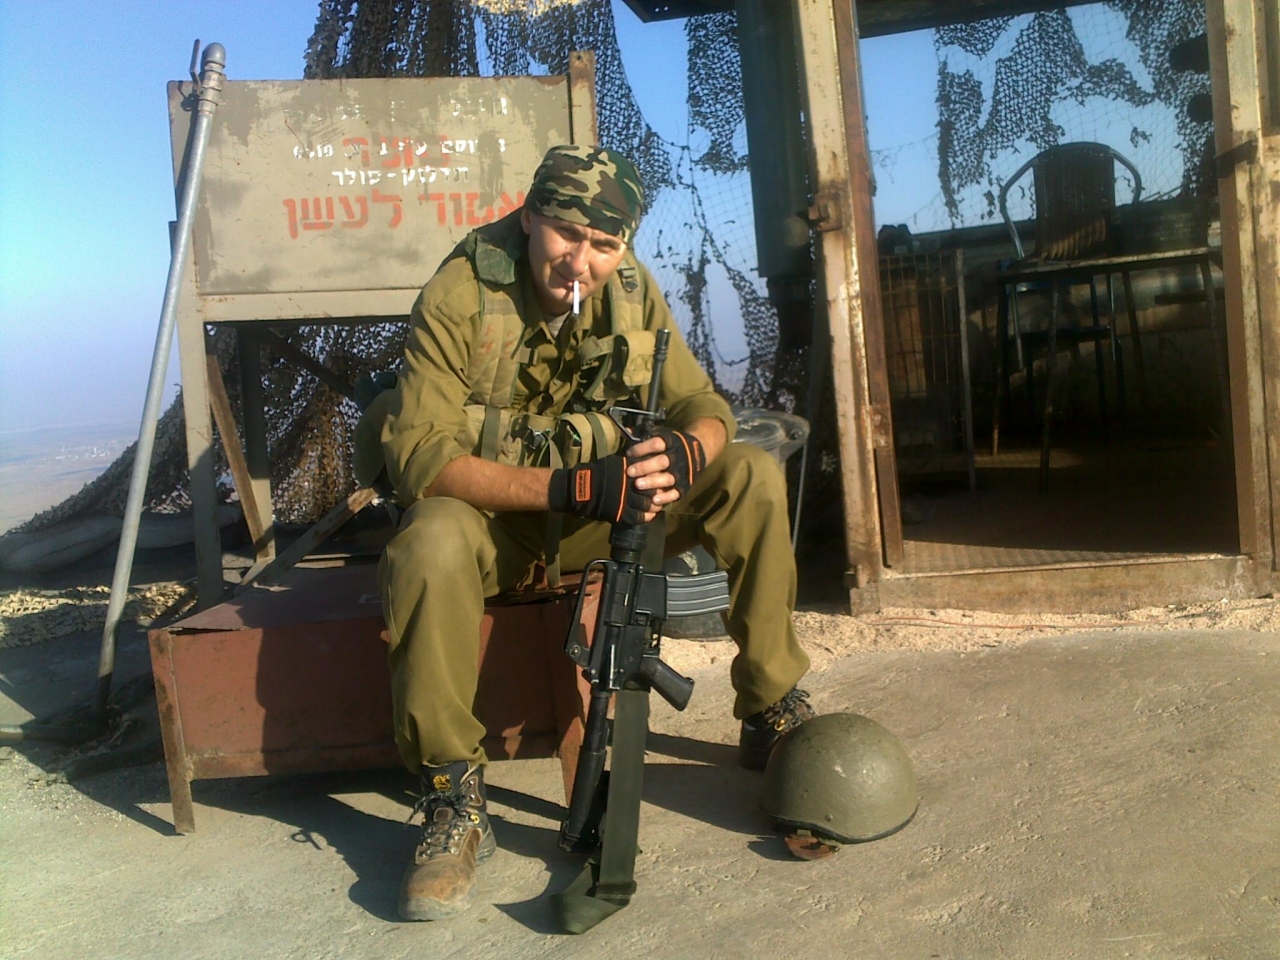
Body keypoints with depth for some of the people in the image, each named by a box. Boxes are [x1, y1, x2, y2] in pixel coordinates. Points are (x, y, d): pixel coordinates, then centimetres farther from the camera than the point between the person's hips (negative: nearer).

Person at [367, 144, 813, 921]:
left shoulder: (631, 290, -8)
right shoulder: (460, 294, -20)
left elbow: (704, 406, -7)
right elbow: (417, 452, -28)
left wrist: (686, 452, -33)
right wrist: (573, 486, -39)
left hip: (599, 514, 4)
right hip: (493, 516, -3)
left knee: (755, 480, -14)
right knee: (432, 544, -38)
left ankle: (775, 717, -2)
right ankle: (455, 806, -21)